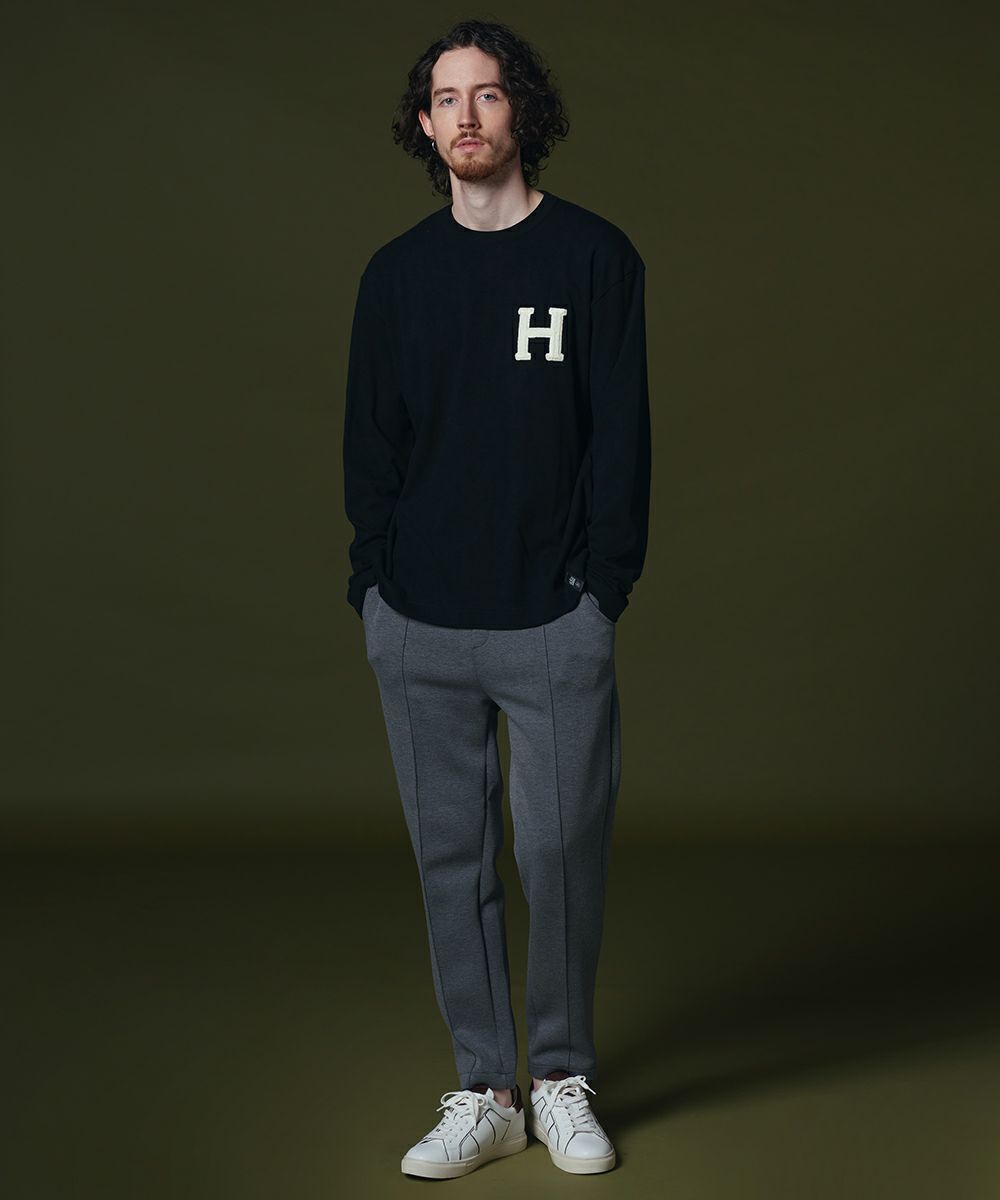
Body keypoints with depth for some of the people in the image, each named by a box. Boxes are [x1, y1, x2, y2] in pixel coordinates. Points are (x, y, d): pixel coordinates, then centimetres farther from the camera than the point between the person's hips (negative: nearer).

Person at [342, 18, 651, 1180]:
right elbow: (368, 439, 12)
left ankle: (563, 1078, 20)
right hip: (417, 627, 3)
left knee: (560, 850, 0)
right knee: (452, 857, 7)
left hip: (553, 619, -2)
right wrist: (374, 583, 3)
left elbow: (620, 431, 0)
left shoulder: (595, 255, 3)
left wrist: (605, 582, -6)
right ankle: (484, 1091, 19)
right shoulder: (396, 273, 10)